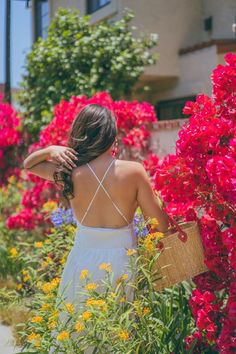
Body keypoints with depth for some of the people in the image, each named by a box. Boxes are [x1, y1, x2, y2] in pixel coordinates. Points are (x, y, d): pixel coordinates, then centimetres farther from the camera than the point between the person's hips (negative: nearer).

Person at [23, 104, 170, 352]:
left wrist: (50, 150, -7)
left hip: (83, 261, 1)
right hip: (122, 261, -1)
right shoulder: (134, 171, -15)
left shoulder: (70, 172, -9)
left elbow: (28, 164, 10)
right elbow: (162, 225, -11)